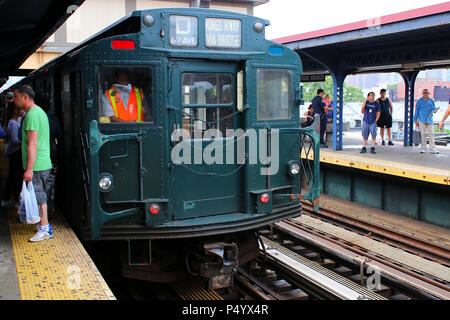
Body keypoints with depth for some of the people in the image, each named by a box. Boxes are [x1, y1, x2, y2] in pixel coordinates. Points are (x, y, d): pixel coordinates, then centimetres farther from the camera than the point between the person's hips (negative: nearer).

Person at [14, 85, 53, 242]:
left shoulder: (32, 115, -16)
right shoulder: (39, 111, 16)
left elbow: (33, 144, -22)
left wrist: (29, 169, -23)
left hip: (36, 165, -10)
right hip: (44, 163, 10)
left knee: (38, 196, -3)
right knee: (40, 196, 16)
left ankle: (44, 229, 4)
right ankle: (44, 225, 25)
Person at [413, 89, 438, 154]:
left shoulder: (431, 101, 11)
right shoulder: (419, 101, 3)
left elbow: (433, 109, 20)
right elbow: (416, 111, 5)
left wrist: (432, 112, -5)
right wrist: (415, 120, 2)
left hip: (429, 120, 2)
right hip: (422, 120, -2)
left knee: (431, 134, -2)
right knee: (423, 134, 1)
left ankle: (432, 149, 2)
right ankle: (423, 148, 9)